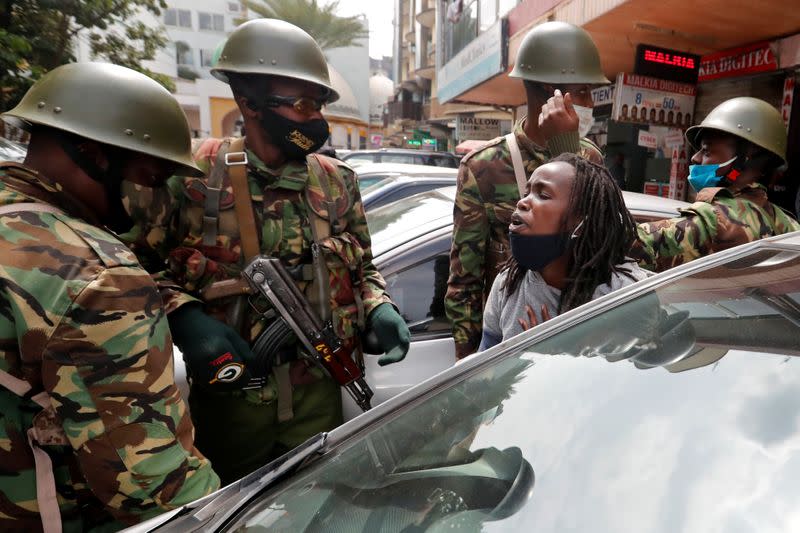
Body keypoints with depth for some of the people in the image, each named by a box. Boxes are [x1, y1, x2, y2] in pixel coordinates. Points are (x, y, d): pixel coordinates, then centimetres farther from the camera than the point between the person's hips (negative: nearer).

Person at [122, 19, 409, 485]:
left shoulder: (336, 181, 1)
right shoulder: (190, 175, -11)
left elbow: (362, 268, 10)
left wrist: (379, 309, -9)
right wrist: (182, 317, -21)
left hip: (318, 394, 3)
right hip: (229, 396, -2)